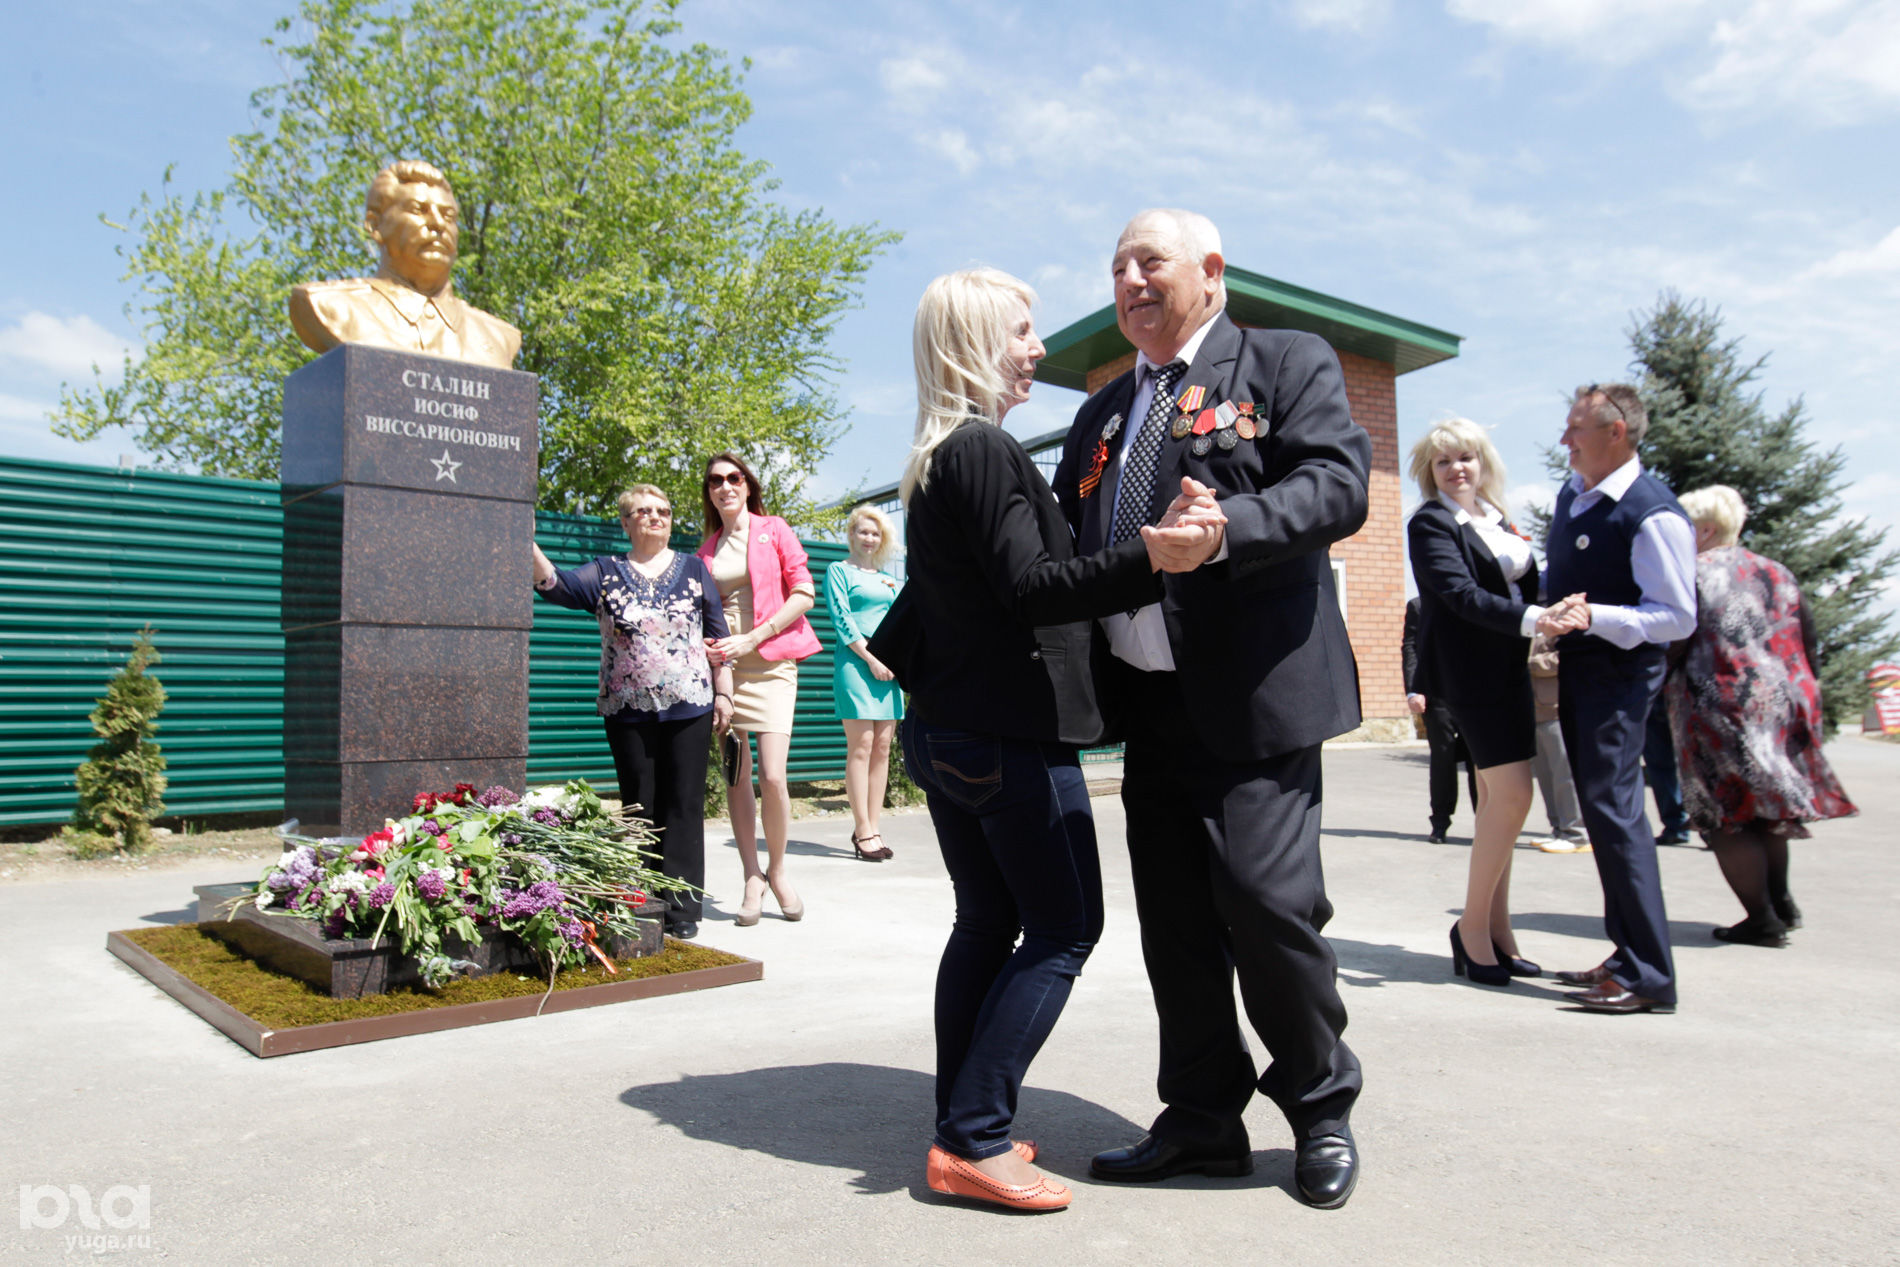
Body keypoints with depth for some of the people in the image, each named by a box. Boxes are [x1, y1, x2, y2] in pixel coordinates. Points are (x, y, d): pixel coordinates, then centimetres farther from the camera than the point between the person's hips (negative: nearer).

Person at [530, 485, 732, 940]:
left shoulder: (694, 569, 9)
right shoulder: (605, 573, 8)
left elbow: (717, 635, 9)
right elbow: (556, 585, -9)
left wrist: (723, 693, 3)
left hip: (689, 708, 0)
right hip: (629, 711, 0)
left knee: (684, 807, 1)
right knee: (639, 809, 6)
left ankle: (682, 909, 7)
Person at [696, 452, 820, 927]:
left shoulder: (773, 530, 5)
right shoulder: (707, 548, 15)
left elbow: (804, 594, -2)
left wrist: (751, 639, -10)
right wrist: (706, 644, -1)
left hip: (769, 662, -3)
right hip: (721, 666, 4)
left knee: (772, 777, -12)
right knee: (736, 776, 3)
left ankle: (777, 870, 10)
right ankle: (752, 878, 13)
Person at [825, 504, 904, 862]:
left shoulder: (887, 577, 22)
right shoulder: (839, 570, 5)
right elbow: (841, 619, -5)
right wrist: (871, 658, -11)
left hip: (888, 664, 6)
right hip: (855, 660, -6)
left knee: (882, 748, 2)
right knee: (861, 746, -8)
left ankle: (870, 828, 7)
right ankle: (863, 831, -5)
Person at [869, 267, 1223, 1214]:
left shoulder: (934, 461, 15)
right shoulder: (986, 449, -14)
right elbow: (1030, 588, -24)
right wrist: (1150, 556, -34)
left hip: (946, 728, 10)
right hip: (1010, 734, -10)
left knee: (987, 923, 14)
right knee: (1063, 928, -2)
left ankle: (961, 1132, 21)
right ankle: (973, 1143, -1)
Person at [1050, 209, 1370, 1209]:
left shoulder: (1290, 364, 3)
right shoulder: (1102, 412, 21)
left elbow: (1338, 486, -13)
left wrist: (1230, 525, -31)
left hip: (1254, 695, -6)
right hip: (1149, 703, 6)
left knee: (1264, 899, -7)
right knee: (1174, 919, 10)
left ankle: (1321, 1108, 19)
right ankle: (1202, 1120, 26)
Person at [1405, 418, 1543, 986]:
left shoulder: (1497, 521, 17)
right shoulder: (1430, 523, -6)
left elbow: (1528, 589, 18)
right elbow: (1460, 594, -18)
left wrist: (1526, 559, -1)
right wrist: (1530, 619, -26)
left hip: (1509, 670, 8)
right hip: (1469, 672, -7)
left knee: (1496, 796, 9)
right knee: (1511, 793, -13)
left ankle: (1495, 931, 17)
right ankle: (1473, 927, 0)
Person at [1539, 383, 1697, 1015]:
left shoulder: (1653, 514, -17)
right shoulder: (1570, 495, 10)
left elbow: (1679, 616, -19)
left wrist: (1594, 617, -29)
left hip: (1619, 673, -9)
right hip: (1576, 669, 9)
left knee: (1613, 807, -13)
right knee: (1602, 809, 13)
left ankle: (1649, 977, -5)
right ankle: (1628, 955, 24)